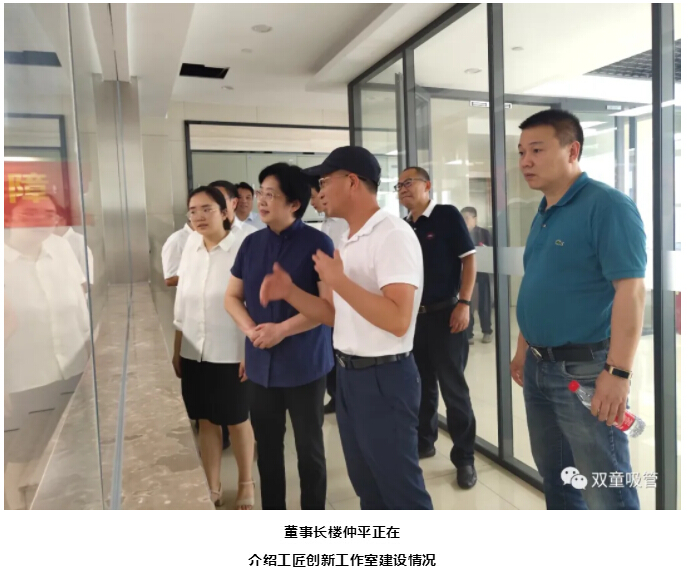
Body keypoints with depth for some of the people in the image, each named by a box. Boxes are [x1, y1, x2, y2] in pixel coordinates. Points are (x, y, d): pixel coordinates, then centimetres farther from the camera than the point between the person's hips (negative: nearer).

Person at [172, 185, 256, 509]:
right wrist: (176, 351, 11)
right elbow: (182, 301, 9)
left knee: (237, 420, 12)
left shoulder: (244, 245, -14)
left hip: (231, 353, -5)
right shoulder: (190, 246, 5)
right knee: (206, 421, 15)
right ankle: (212, 488, 32)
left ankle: (246, 485, 33)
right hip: (194, 352, 5)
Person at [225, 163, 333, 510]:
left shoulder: (317, 243, -10)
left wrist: (282, 329, -18)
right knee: (267, 445, 16)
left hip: (304, 363, -5)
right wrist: (250, 328, -8)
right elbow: (232, 296, 11)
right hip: (261, 362, 5)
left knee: (309, 446, 10)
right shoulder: (251, 243, 6)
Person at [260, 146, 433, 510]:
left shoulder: (393, 235, -18)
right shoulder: (348, 243, 11)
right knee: (369, 487, 23)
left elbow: (398, 321, -28)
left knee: (402, 490, 7)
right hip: (348, 375, 9)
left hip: (383, 378, -9)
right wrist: (289, 292, 0)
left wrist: (338, 279, -24)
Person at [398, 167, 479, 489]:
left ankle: (464, 457, 13)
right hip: (413, 315, 6)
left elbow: (469, 258, -9)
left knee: (453, 387, 1)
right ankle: (424, 442, 31)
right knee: (422, 384, 15)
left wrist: (464, 303, -17)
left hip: (445, 313, -6)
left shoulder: (447, 215, -6)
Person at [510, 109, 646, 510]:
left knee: (606, 492, 4)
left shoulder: (607, 205, -13)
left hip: (586, 369, -8)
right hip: (539, 367, 8)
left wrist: (618, 373, -25)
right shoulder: (543, 214, 12)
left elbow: (630, 289, -20)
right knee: (556, 478, 20)